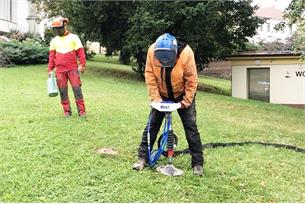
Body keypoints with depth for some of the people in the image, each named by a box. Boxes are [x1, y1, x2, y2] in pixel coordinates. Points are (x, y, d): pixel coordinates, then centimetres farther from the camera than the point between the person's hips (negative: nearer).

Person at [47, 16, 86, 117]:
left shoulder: (73, 38, 2)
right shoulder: (54, 41, 12)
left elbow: (80, 51, -1)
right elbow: (52, 56, 16)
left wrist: (82, 64, -10)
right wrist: (50, 69, 12)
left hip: (73, 68, -3)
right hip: (60, 70, 3)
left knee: (77, 89, -6)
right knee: (63, 91, 4)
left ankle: (81, 111, -2)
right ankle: (67, 111, 13)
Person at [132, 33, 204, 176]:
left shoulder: (186, 53, -32)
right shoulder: (152, 51, -26)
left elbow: (192, 80, -22)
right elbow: (150, 76, -15)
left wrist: (186, 102, -20)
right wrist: (155, 98, -18)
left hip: (182, 95, -2)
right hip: (162, 95, 2)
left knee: (190, 127, -4)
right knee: (152, 124, 1)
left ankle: (198, 163, 4)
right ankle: (142, 157, 12)